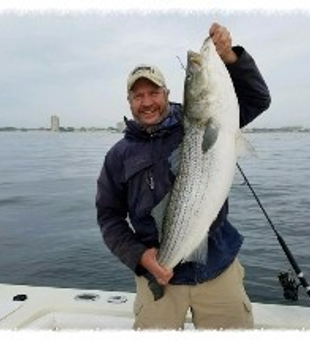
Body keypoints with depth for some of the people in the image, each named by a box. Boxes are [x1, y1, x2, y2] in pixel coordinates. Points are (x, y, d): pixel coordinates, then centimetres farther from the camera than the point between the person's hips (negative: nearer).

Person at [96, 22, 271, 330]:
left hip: (219, 267, 0)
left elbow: (257, 99, 1)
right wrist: (139, 256, -8)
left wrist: (229, 56, -15)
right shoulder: (120, 155, 5)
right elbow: (109, 215, 6)